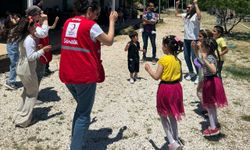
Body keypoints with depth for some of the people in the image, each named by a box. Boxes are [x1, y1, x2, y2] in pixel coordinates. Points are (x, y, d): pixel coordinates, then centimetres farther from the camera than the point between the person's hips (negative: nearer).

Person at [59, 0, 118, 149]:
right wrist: (112, 21, 5)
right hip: (85, 76, -7)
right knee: (84, 114, 4)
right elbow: (109, 41, -4)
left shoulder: (68, 23, 8)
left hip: (68, 75, 8)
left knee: (81, 108, 25)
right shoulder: (91, 25, -13)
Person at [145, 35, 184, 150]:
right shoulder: (178, 60, 4)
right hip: (176, 88, 6)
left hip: (165, 88, -6)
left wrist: (148, 69, 0)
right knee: (172, 115, 19)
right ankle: (176, 140, 30)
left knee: (163, 116, 9)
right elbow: (180, 77, 8)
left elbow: (156, 76, -15)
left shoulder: (163, 59, -15)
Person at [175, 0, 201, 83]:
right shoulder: (185, 15, 11)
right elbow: (177, 14, 25)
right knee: (186, 56, 13)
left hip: (194, 39, -8)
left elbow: (199, 16, -35)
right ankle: (191, 72, 30)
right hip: (186, 39, 8)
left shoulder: (195, 16, -11)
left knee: (194, 57, -8)